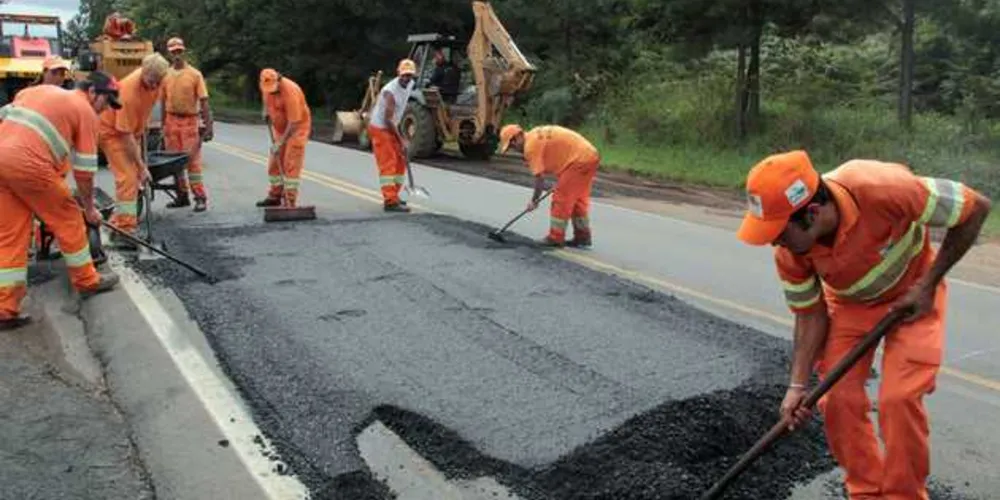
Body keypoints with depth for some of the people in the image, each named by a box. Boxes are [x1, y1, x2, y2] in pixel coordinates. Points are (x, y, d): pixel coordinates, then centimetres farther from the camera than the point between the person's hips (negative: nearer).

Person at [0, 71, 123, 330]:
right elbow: (84, 169, 5)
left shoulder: (42, 89, 26)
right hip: (29, 164, -7)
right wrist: (89, 207, 16)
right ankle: (87, 281, 26)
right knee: (69, 219, 13)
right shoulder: (86, 113, 5)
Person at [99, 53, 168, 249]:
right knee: (127, 178, -18)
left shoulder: (156, 79, -15)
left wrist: (142, 129, 13)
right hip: (112, 130, -8)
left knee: (134, 177, 12)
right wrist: (142, 166, -30)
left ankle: (119, 222, 25)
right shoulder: (129, 92, -36)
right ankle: (123, 231, -17)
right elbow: (126, 135, -32)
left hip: (132, 128, 8)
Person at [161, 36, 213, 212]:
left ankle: (200, 197, -3)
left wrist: (208, 126, -11)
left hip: (189, 120, -4)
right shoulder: (166, 76, 8)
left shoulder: (195, 74, -3)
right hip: (171, 120, 4)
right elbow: (163, 102, 13)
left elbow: (203, 102, -6)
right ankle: (182, 196, 16)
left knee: (192, 160, -6)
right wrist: (163, 125, 10)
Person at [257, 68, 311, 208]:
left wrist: (280, 143, -29)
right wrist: (266, 110, 2)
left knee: (291, 165, -12)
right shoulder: (266, 86, -9)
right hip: (280, 127, 8)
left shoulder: (290, 91, -30)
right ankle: (275, 196, 21)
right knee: (274, 163, 10)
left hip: (297, 127, -8)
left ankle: (290, 202, -10)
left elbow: (294, 123, -29)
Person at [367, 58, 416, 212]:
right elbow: (388, 120, -28)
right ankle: (390, 201, -15)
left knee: (400, 162, 11)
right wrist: (401, 140, -26)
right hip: (380, 128, -9)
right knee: (388, 164, -13)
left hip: (391, 127, 9)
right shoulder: (390, 91, -26)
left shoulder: (410, 85, 1)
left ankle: (393, 196, 21)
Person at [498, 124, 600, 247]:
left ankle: (555, 238, 4)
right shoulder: (537, 135, 16)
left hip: (579, 160, -10)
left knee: (561, 198, -2)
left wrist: (534, 200, 0)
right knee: (578, 199, 18)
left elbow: (539, 176, -11)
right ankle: (583, 236, 24)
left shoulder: (531, 145, -12)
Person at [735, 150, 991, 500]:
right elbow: (810, 314, -11)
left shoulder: (883, 190, -41)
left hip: (911, 295, -3)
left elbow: (976, 208, -24)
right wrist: (798, 385, -18)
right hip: (848, 304, 3)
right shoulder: (787, 252, -26)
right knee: (838, 399, -6)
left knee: (899, 399, -15)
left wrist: (928, 285, -22)